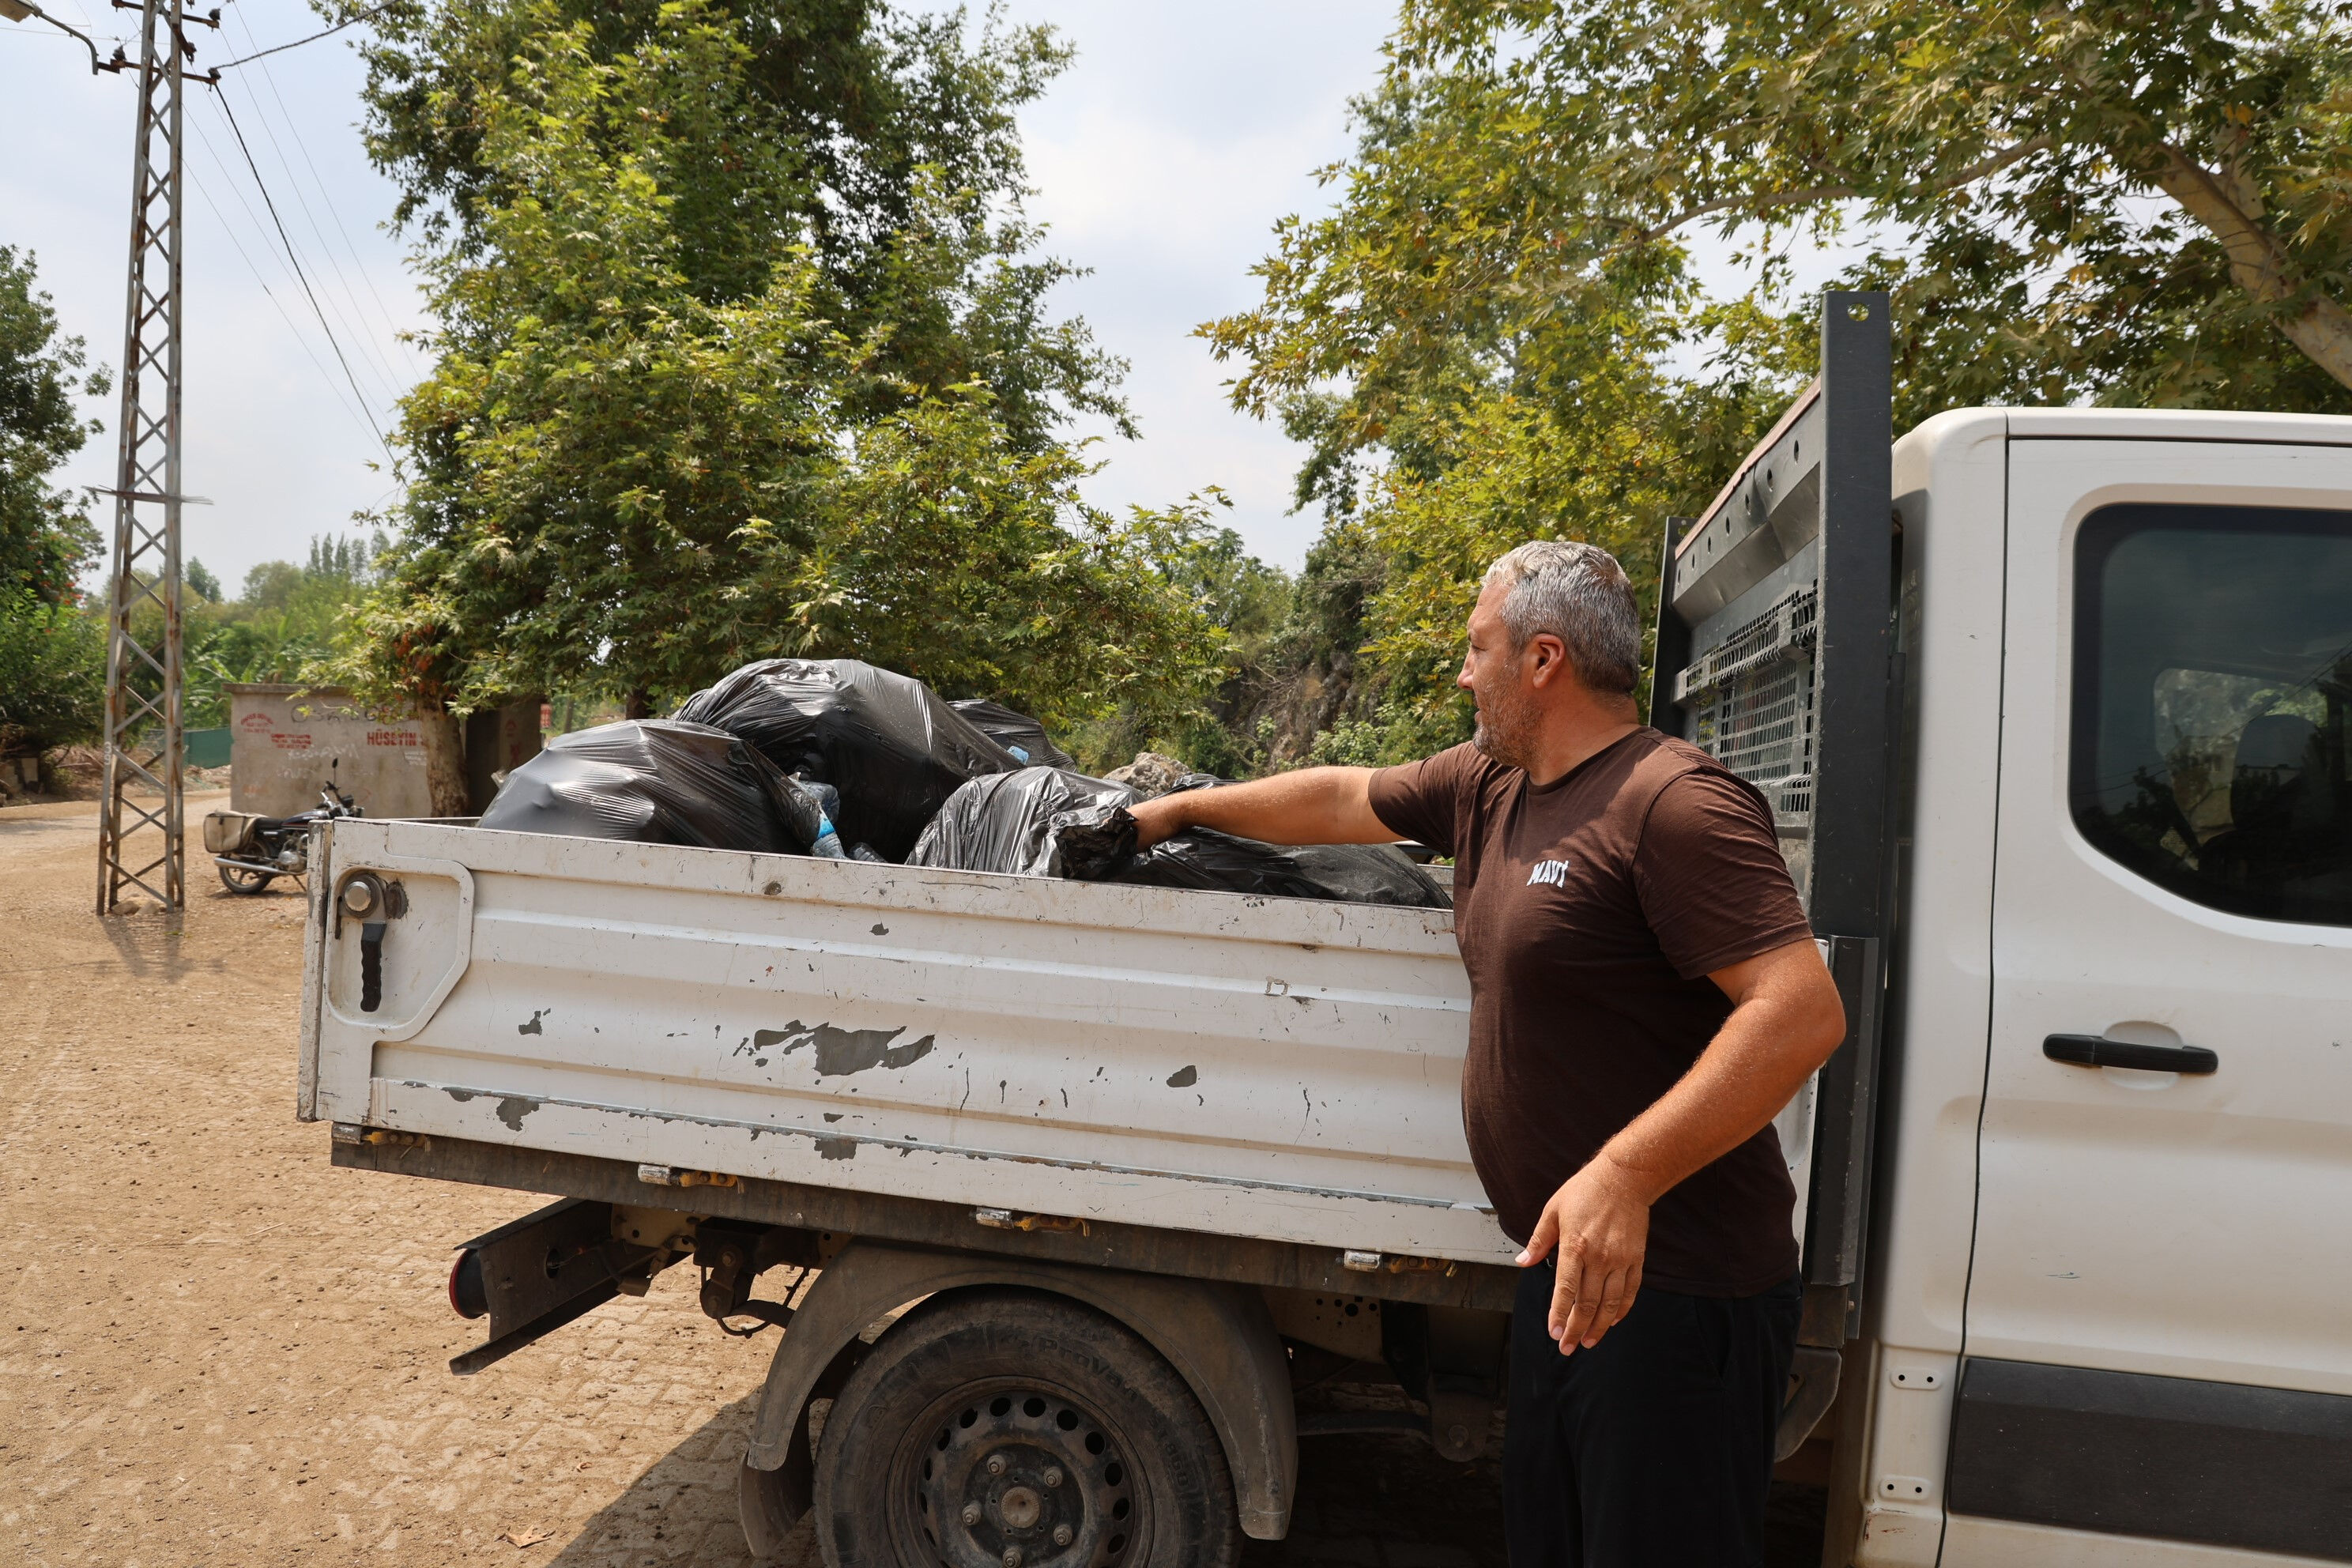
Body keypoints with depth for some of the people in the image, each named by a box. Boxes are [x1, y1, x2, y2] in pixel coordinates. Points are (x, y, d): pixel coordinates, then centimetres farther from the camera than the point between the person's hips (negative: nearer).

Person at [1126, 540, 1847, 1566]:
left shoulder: (1675, 803, -18)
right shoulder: (1488, 789, 11)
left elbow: (1802, 1013, -25)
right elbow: (1340, 798, 24)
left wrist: (1625, 1175, -31)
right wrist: (1185, 810, 32)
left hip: (1676, 1286, -9)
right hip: (1568, 1264, 9)